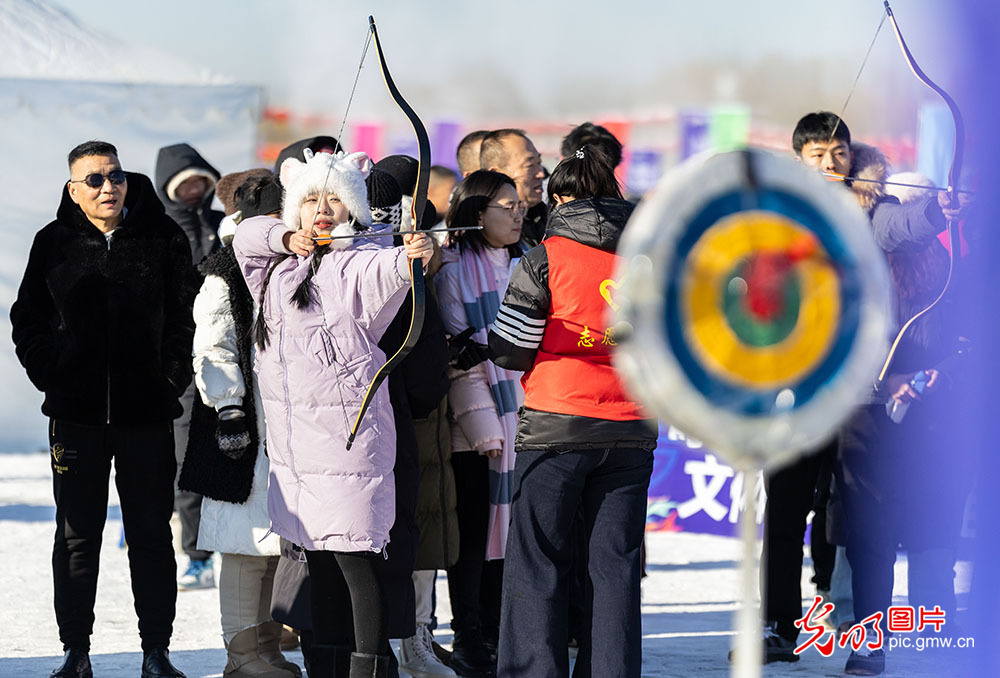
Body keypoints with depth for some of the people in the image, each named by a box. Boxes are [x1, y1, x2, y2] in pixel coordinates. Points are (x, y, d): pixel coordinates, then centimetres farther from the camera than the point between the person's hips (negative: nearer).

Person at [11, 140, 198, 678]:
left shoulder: (163, 239, 1)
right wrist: (51, 377, -2)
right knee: (77, 535, 5)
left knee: (151, 533, 4)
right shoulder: (55, 243, 3)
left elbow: (184, 319, 3)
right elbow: (27, 321, 9)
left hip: (147, 412, -1)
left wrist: (171, 382, -5)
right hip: (76, 412, 1)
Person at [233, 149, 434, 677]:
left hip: (346, 430, -8)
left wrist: (412, 258, -53)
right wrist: (286, 238, 4)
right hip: (292, 435, 8)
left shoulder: (356, 263, -10)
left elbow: (384, 270, -30)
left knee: (353, 552, -10)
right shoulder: (282, 265, 14)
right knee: (318, 555, 15)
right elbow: (246, 235, 25)